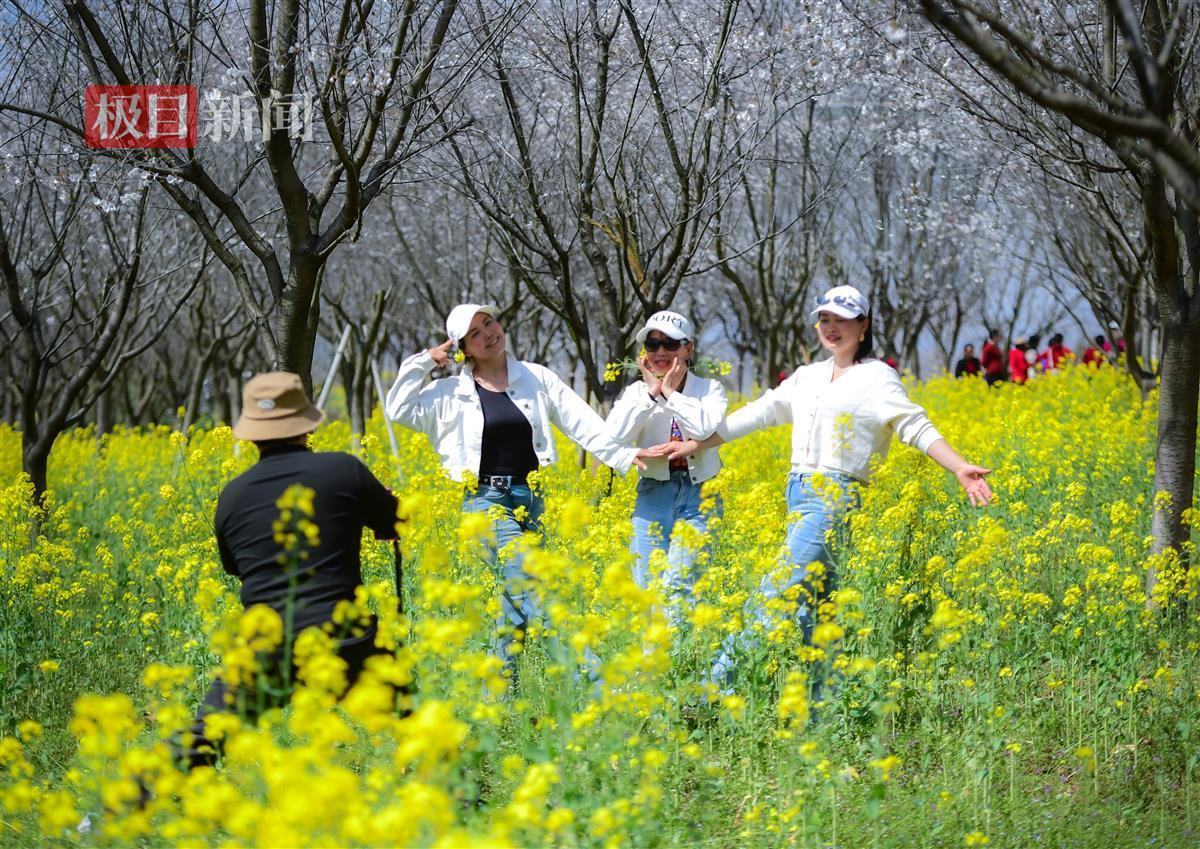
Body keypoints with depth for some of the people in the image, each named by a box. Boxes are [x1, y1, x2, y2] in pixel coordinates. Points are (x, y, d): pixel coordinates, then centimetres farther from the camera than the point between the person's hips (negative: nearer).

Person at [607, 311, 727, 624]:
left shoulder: (710, 389, 4)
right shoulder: (636, 392, 9)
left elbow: (705, 427, -18)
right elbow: (616, 435, -9)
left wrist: (672, 393, -8)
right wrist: (651, 393, -9)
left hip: (699, 493, -2)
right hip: (653, 494, 2)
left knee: (677, 583, -17)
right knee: (646, 585, -5)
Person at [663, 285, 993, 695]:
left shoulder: (876, 377, 1)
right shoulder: (808, 377, 20)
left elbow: (916, 427, -6)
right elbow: (759, 413, 23)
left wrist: (960, 467, -20)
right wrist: (698, 443, 21)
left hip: (836, 496, -7)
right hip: (798, 492, 7)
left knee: (785, 594, -15)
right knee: (817, 603, 4)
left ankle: (721, 680, -20)